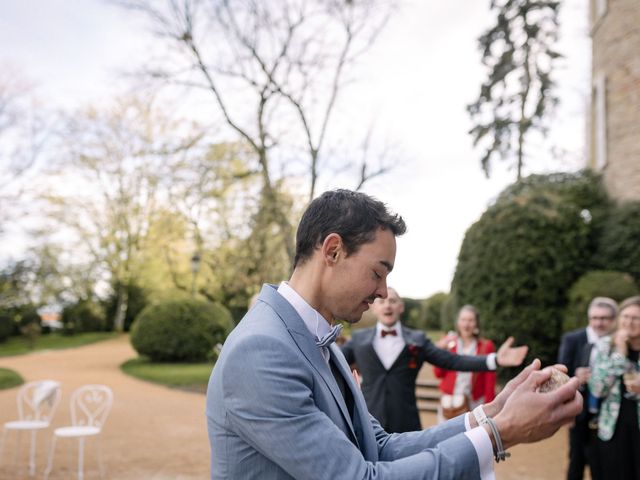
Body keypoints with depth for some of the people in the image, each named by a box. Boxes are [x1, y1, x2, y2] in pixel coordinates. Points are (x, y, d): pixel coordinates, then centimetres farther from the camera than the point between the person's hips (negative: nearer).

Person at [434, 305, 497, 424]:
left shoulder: (486, 346, 3)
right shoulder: (448, 342, 7)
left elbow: (490, 381, 3)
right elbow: (438, 373, 4)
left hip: (475, 404, -1)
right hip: (449, 403, 1)